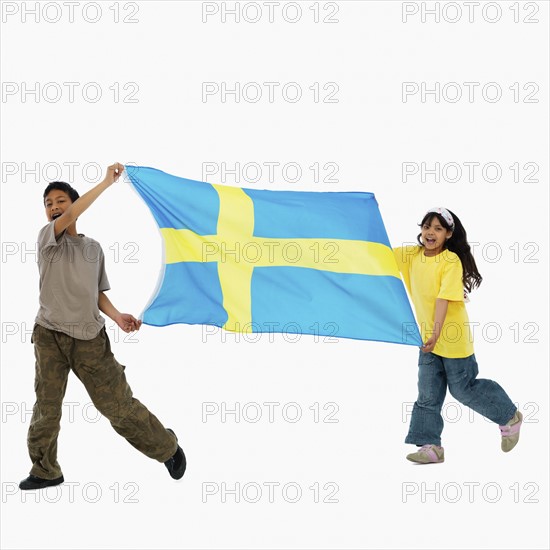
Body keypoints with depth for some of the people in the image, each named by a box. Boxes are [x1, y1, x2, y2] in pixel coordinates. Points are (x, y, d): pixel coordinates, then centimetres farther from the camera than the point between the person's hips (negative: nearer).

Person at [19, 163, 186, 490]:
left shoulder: (94, 248, 12)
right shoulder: (47, 237, 1)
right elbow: (69, 217, -19)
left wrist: (116, 316, -3)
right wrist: (108, 181, -18)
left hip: (90, 338, 1)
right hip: (50, 335, -1)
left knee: (119, 405, 0)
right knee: (47, 407, 3)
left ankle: (168, 448, 16)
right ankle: (45, 471, 18)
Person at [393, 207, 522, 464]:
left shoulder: (452, 261, -18)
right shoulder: (412, 255, 0)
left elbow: (444, 298, -25)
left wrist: (436, 333, -31)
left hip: (453, 337, -6)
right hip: (428, 337, 6)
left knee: (463, 389, 5)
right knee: (428, 394, 6)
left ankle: (509, 417, 26)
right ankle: (430, 446, 13)